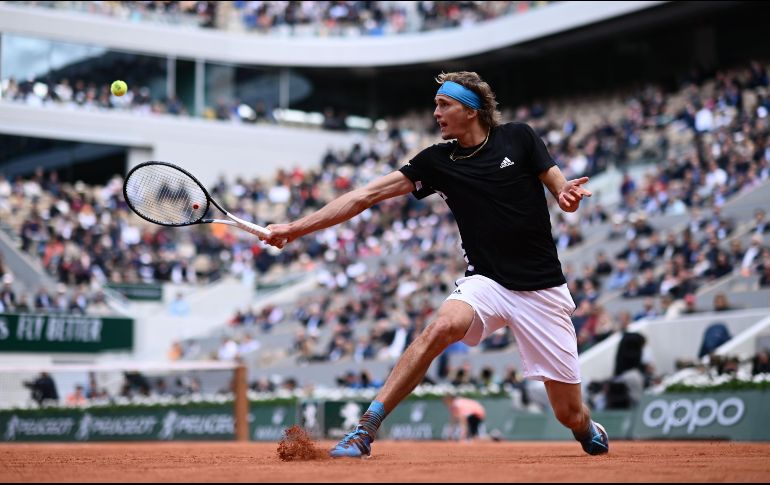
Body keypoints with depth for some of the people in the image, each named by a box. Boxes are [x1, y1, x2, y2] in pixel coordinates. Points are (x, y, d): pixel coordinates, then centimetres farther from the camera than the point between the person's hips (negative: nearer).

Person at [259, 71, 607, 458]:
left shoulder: (518, 137, -1)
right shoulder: (436, 161, 1)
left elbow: (562, 193, 2)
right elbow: (367, 194, -4)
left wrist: (569, 193, -24)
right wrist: (296, 228, -9)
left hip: (543, 290, -1)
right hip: (487, 281, 1)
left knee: (569, 412, 0)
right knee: (443, 325, -34)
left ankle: (589, 432, 39)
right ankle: (365, 430, -29)